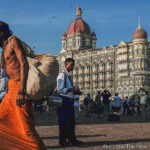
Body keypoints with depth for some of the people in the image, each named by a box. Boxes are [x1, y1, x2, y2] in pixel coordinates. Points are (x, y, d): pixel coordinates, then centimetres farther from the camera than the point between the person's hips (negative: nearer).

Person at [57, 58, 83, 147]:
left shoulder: (68, 75, 19)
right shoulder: (62, 74, -11)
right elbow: (60, 89, -20)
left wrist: (75, 91, 10)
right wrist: (72, 89, -18)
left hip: (69, 100, 10)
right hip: (64, 100, -10)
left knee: (71, 121, 14)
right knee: (64, 121, -3)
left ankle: (72, 139, 23)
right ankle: (63, 141, 7)